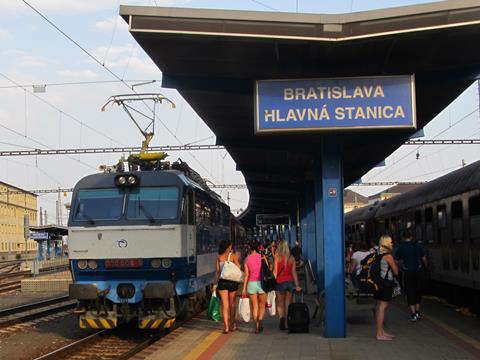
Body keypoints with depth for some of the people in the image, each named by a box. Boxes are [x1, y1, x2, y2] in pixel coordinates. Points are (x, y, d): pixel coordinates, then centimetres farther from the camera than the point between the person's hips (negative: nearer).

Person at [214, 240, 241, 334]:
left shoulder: (219, 257, 2)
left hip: (222, 282, 1)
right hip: (232, 282, -1)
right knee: (232, 303, 16)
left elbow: (217, 271, 0)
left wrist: (215, 284, 4)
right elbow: (239, 267, -9)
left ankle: (226, 327, -6)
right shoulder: (232, 255, -4)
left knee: (225, 305, 2)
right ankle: (232, 323, 30)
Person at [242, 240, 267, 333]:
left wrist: (244, 288, 5)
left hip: (251, 284, 1)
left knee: (254, 306, 10)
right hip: (261, 283, -1)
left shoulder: (247, 259, 0)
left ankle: (256, 326, 5)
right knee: (262, 306, 12)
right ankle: (260, 319, -14)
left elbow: (246, 275, -1)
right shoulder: (262, 257, -3)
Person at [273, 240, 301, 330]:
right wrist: (297, 285, 4)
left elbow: (275, 272, -6)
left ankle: (281, 318, -17)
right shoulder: (291, 258, 3)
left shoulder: (277, 257, -4)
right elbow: (294, 272, 3)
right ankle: (288, 322, 6)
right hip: (290, 281, 2)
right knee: (288, 304, 9)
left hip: (280, 282, -2)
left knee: (280, 304, 7)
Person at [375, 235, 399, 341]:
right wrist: (395, 263, 8)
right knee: (382, 308, -8)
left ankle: (381, 331, 22)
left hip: (380, 283, 9)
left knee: (379, 308, 13)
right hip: (386, 284, -9)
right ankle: (380, 334, -7)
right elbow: (396, 272, -9)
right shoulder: (388, 256, -14)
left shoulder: (379, 255, 10)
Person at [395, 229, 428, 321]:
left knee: (410, 293, 1)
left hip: (407, 273, -2)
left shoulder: (401, 248, -3)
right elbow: (424, 258, 3)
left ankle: (413, 314, -7)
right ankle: (417, 312, 16)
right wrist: (425, 266, 22)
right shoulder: (418, 246, 2)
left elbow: (396, 260, 0)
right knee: (418, 291, 16)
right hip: (418, 271, 2)